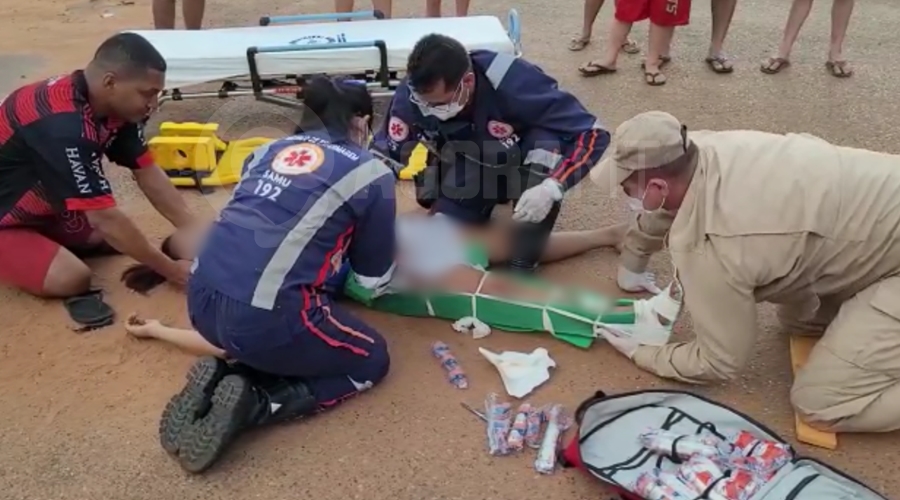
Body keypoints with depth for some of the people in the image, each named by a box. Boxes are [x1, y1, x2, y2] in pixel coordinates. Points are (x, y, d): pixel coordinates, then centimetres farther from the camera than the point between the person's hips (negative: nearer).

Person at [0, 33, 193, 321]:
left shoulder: (113, 106, -10)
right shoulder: (65, 126, -35)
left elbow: (149, 175, -5)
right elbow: (106, 218, -32)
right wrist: (170, 270, -24)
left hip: (39, 208, 8)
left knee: (120, 238, 1)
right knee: (72, 278, -23)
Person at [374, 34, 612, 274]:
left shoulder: (514, 83, -38)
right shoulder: (413, 91, -27)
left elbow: (592, 134, -34)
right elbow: (386, 151, -13)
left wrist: (553, 187, -47)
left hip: (524, 166, -2)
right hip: (469, 170, 3)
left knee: (547, 145, -37)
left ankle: (522, 268, -21)